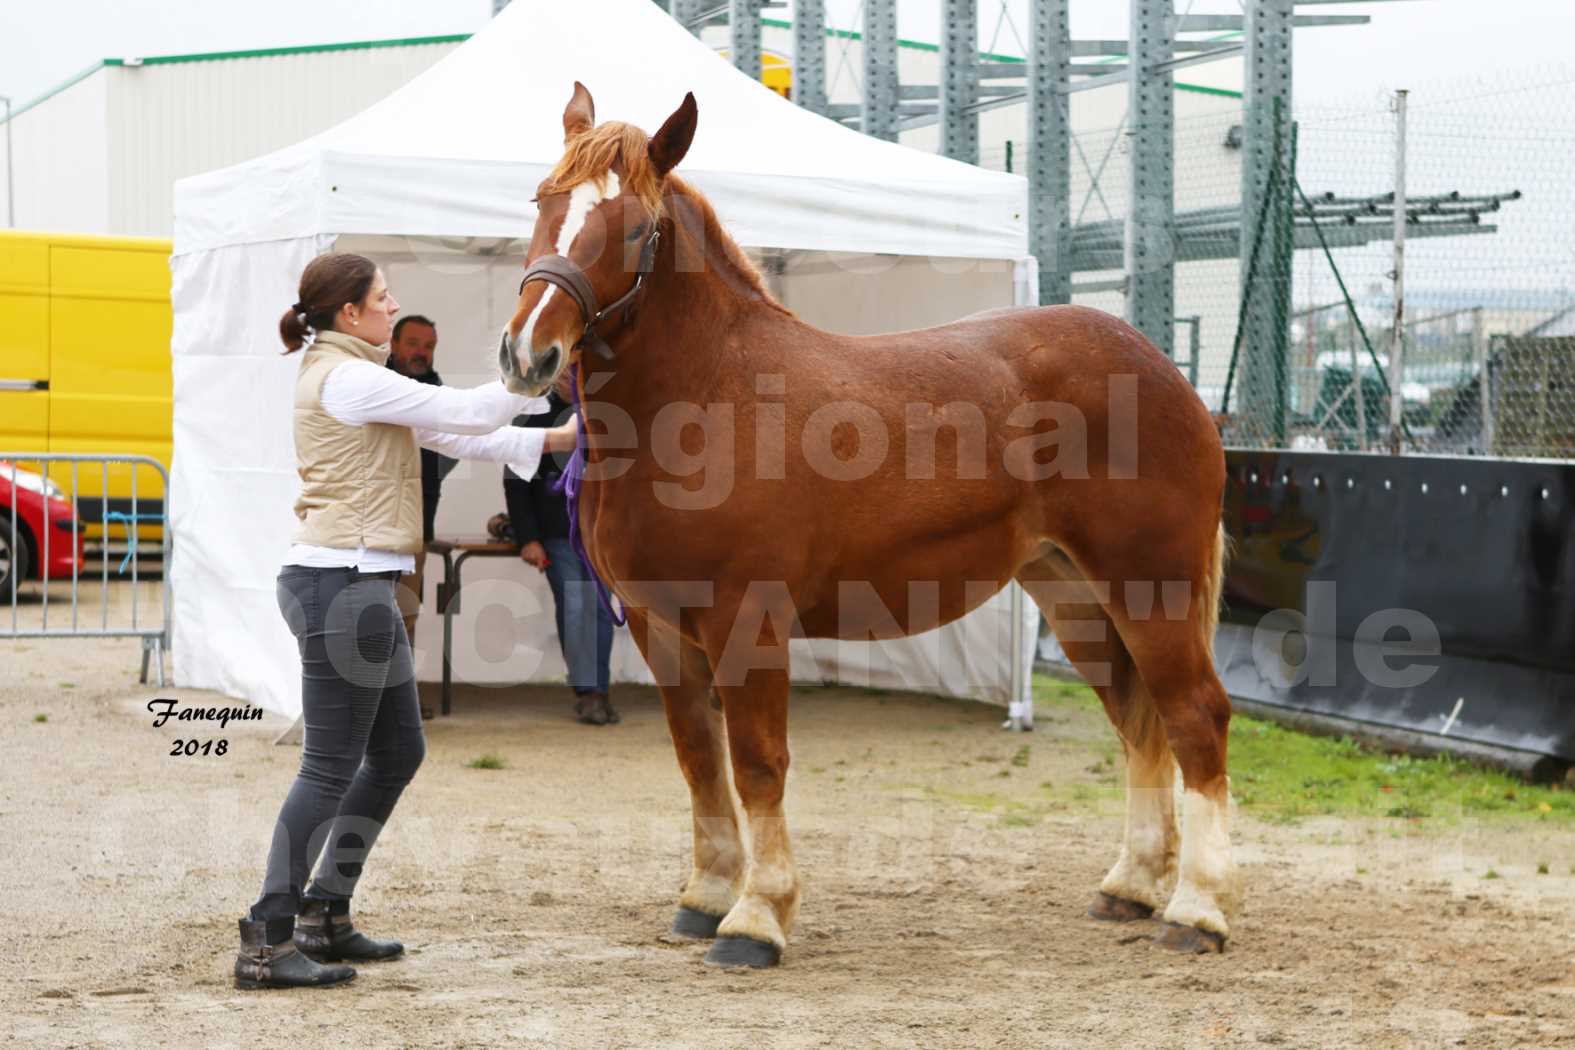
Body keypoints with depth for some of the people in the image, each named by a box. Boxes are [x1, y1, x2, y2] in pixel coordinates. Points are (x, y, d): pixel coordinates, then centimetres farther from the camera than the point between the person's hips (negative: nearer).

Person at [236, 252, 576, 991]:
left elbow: (445, 437, 18)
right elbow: (465, 414, -13)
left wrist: (546, 441, 15)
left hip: (353, 583, 11)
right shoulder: (347, 378, -13)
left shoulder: (351, 377, 17)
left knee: (398, 751, 16)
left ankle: (323, 914, 21)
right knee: (332, 766, -8)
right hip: (342, 580, -11)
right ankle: (265, 944, -6)